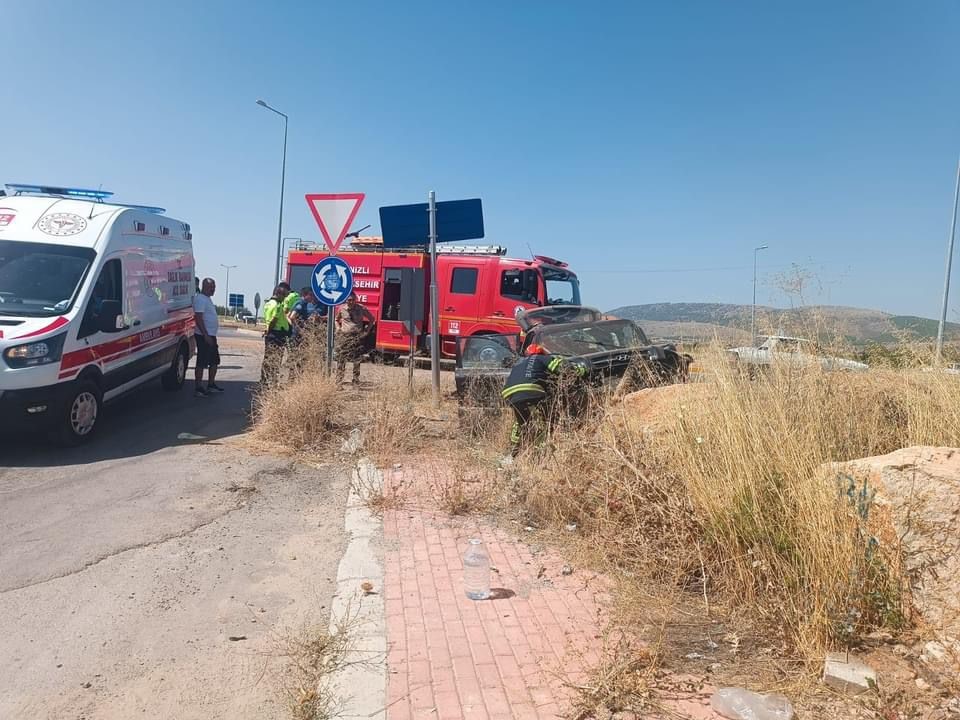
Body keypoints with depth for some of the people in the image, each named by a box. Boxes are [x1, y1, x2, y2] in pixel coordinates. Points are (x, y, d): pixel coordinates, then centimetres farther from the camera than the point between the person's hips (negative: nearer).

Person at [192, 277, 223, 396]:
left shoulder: (207, 298, 17)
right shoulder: (200, 299, -14)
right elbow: (198, 318, -21)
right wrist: (206, 335, -24)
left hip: (211, 336, 10)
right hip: (204, 336, -10)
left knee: (214, 361, 15)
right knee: (202, 362, -6)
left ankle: (211, 385, 24)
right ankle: (198, 388, -2)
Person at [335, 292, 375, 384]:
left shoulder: (361, 309, 0)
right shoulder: (342, 309, 5)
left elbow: (372, 319, 10)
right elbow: (337, 319, 24)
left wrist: (367, 331, 3)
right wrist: (338, 328, 7)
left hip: (357, 336, -1)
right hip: (344, 336, 1)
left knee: (357, 359, 3)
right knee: (341, 358, -3)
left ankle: (356, 379, 14)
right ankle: (339, 379, 4)